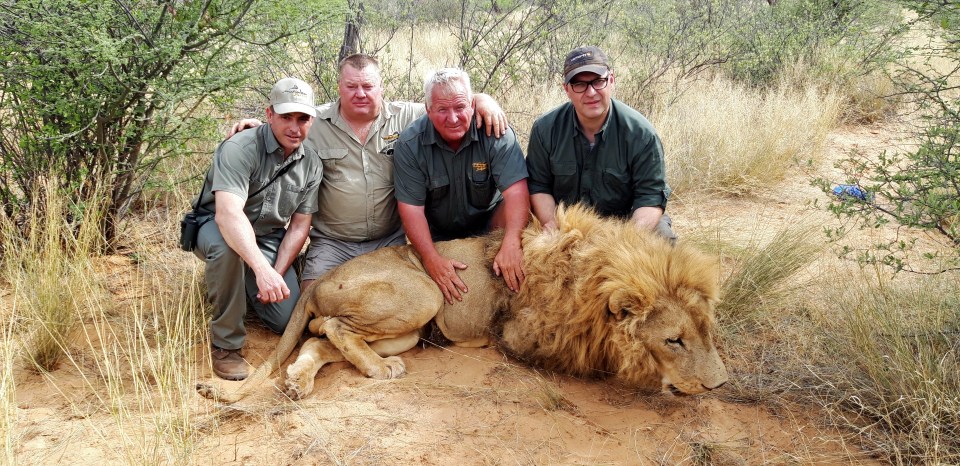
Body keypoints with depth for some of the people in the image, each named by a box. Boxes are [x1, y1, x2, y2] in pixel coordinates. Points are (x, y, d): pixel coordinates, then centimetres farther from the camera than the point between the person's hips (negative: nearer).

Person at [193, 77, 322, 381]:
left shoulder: (311, 164, -5)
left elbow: (299, 226, 0)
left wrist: (277, 276, -13)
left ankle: (247, 286, 24)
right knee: (226, 246, -41)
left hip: (268, 239, 5)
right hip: (217, 229, -5)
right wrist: (263, 269, -51)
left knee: (289, 320, -12)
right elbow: (228, 213, -39)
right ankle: (226, 345, -22)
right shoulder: (240, 149, -25)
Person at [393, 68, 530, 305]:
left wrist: (511, 244, -46)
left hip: (488, 220, 1)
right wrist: (432, 258, -34)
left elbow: (516, 190, -29)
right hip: (436, 234, -1)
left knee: (520, 215, -29)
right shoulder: (410, 144, -18)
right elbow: (411, 207, -20)